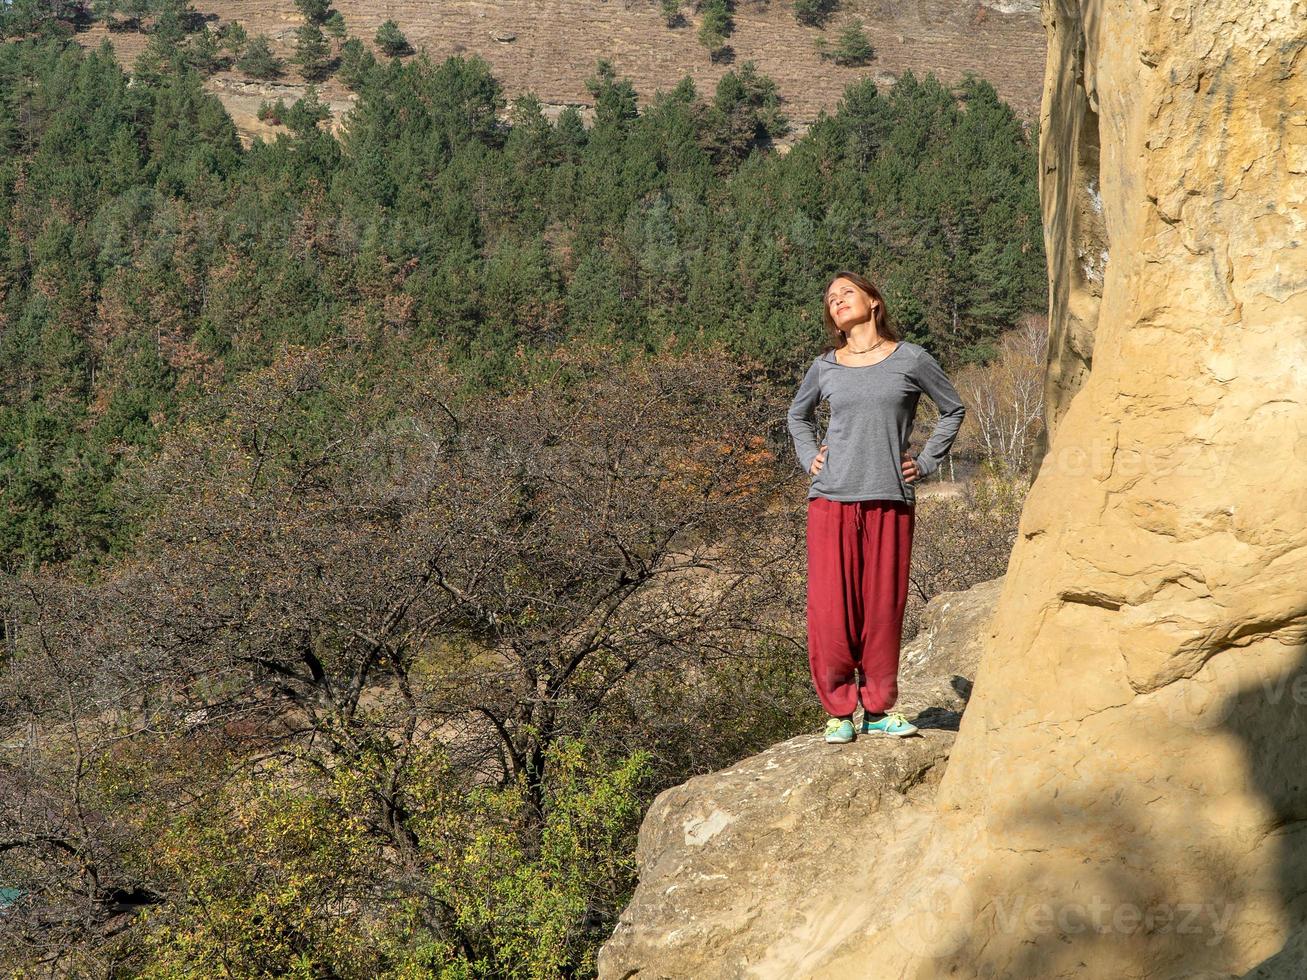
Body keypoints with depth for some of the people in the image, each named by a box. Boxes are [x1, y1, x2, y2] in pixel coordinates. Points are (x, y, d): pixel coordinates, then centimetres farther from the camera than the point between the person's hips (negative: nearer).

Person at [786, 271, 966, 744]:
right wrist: (808, 457, 11)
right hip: (832, 499, 1)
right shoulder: (825, 367, 9)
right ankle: (839, 709, 8)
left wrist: (926, 462, 9)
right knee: (830, 609, -4)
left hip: (890, 500, -1)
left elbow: (953, 410, 17)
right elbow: (797, 414, 28)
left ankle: (877, 708, 14)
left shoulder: (911, 359, 5)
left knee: (883, 608, 2)